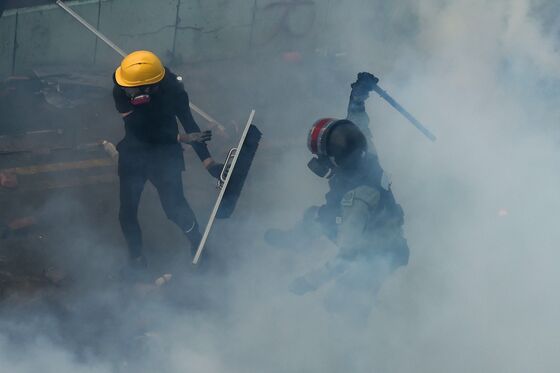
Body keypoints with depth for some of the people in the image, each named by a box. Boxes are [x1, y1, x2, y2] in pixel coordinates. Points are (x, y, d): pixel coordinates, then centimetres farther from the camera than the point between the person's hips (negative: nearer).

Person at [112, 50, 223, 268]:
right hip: (133, 154, 2)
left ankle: (197, 245, 22)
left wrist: (208, 162, -21)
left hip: (165, 154, -2)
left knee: (174, 206, -7)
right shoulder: (121, 93, -24)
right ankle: (136, 256, 30)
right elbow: (140, 132, -23)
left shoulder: (172, 92, -25)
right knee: (127, 210, 5)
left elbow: (190, 125, -15)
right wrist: (182, 138, -29)